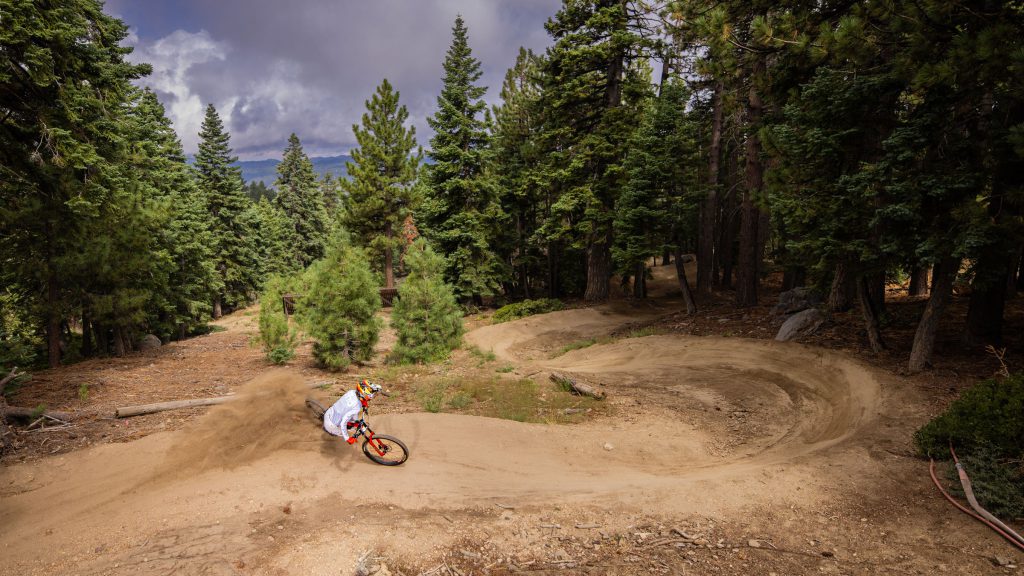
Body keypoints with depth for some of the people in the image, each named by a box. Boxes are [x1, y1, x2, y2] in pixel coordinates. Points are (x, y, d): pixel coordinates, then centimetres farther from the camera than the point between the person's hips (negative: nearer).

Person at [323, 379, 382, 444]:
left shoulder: (352, 392, -12)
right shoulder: (357, 408, -32)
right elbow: (343, 423, -31)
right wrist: (347, 439, -21)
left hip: (328, 415, 6)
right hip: (332, 425, -6)